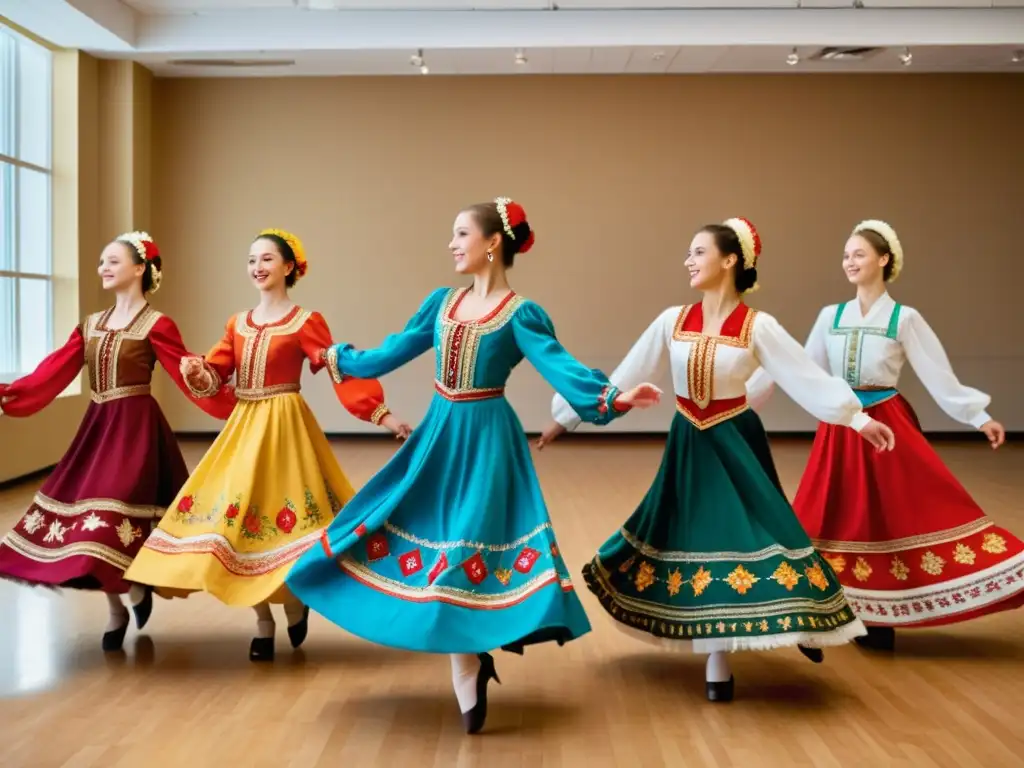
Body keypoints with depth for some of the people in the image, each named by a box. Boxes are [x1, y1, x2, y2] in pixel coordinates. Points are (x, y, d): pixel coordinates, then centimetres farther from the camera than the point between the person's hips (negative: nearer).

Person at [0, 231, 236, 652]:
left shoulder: (156, 325, -7)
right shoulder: (90, 325, 11)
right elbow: (54, 372, 5)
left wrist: (237, 407, -20)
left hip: (136, 429, -7)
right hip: (97, 428, 7)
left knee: (111, 517, -11)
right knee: (88, 516, 7)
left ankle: (126, 601, 16)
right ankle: (118, 605, 24)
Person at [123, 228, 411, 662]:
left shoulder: (306, 322, -5)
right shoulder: (238, 324, 11)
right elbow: (216, 375, 6)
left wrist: (382, 415, -19)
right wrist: (197, 373, -18)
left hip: (284, 426, -5)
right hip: (242, 426, 6)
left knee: (277, 512, -6)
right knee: (237, 512, 4)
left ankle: (293, 601, 22)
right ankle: (263, 622, 17)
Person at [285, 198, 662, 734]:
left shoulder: (520, 314, -10)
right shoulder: (442, 302, 8)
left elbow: (560, 367, -22)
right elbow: (393, 351, 19)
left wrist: (611, 396, -38)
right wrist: (341, 359, 29)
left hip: (485, 440, -6)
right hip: (439, 436, 6)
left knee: (468, 540, -5)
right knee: (439, 530, 6)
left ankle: (475, 653, 11)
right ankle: (471, 662, 19)